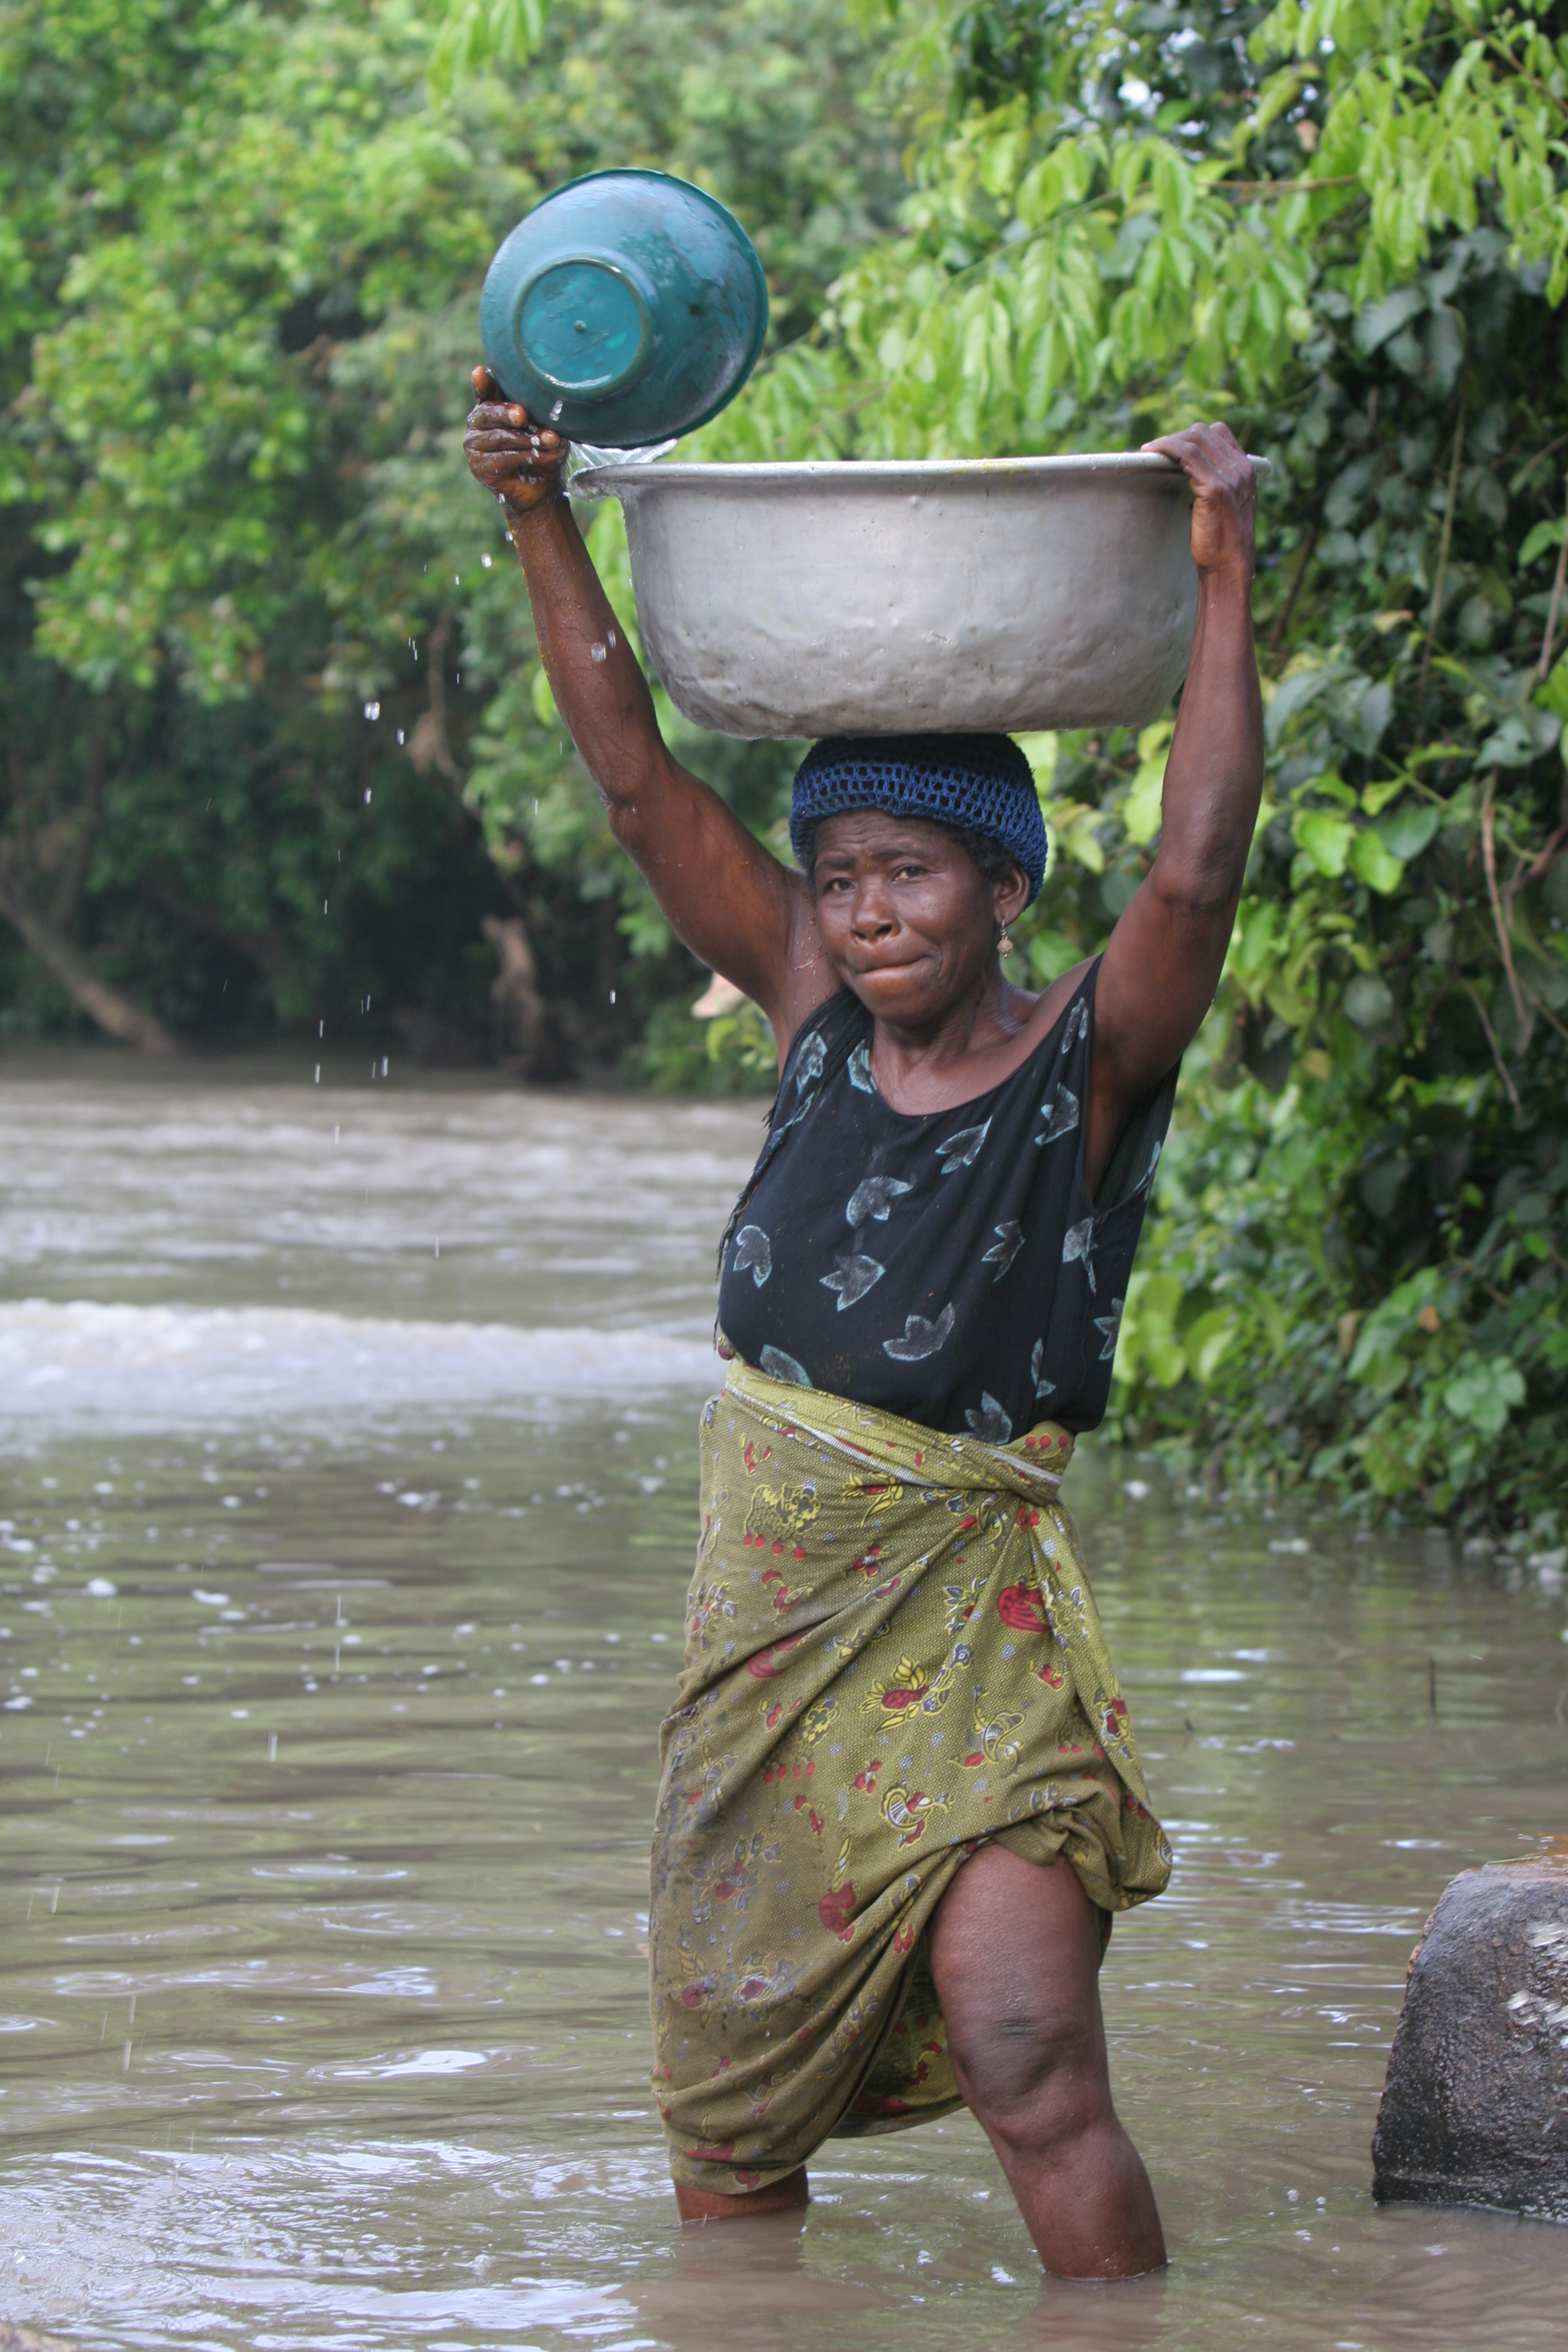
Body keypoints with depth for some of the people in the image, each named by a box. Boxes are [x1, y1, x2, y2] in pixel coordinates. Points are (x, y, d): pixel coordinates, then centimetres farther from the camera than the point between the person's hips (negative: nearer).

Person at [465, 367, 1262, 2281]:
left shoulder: (1086, 1059, -6)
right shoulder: (819, 1020, 6)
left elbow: (1192, 878, -23)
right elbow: (639, 782, 6)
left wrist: (1223, 591, -24)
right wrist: (542, 526, 1)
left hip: (973, 1616, -5)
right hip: (767, 1600, 5)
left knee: (1030, 2065, -17)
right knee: (729, 2116, 11)